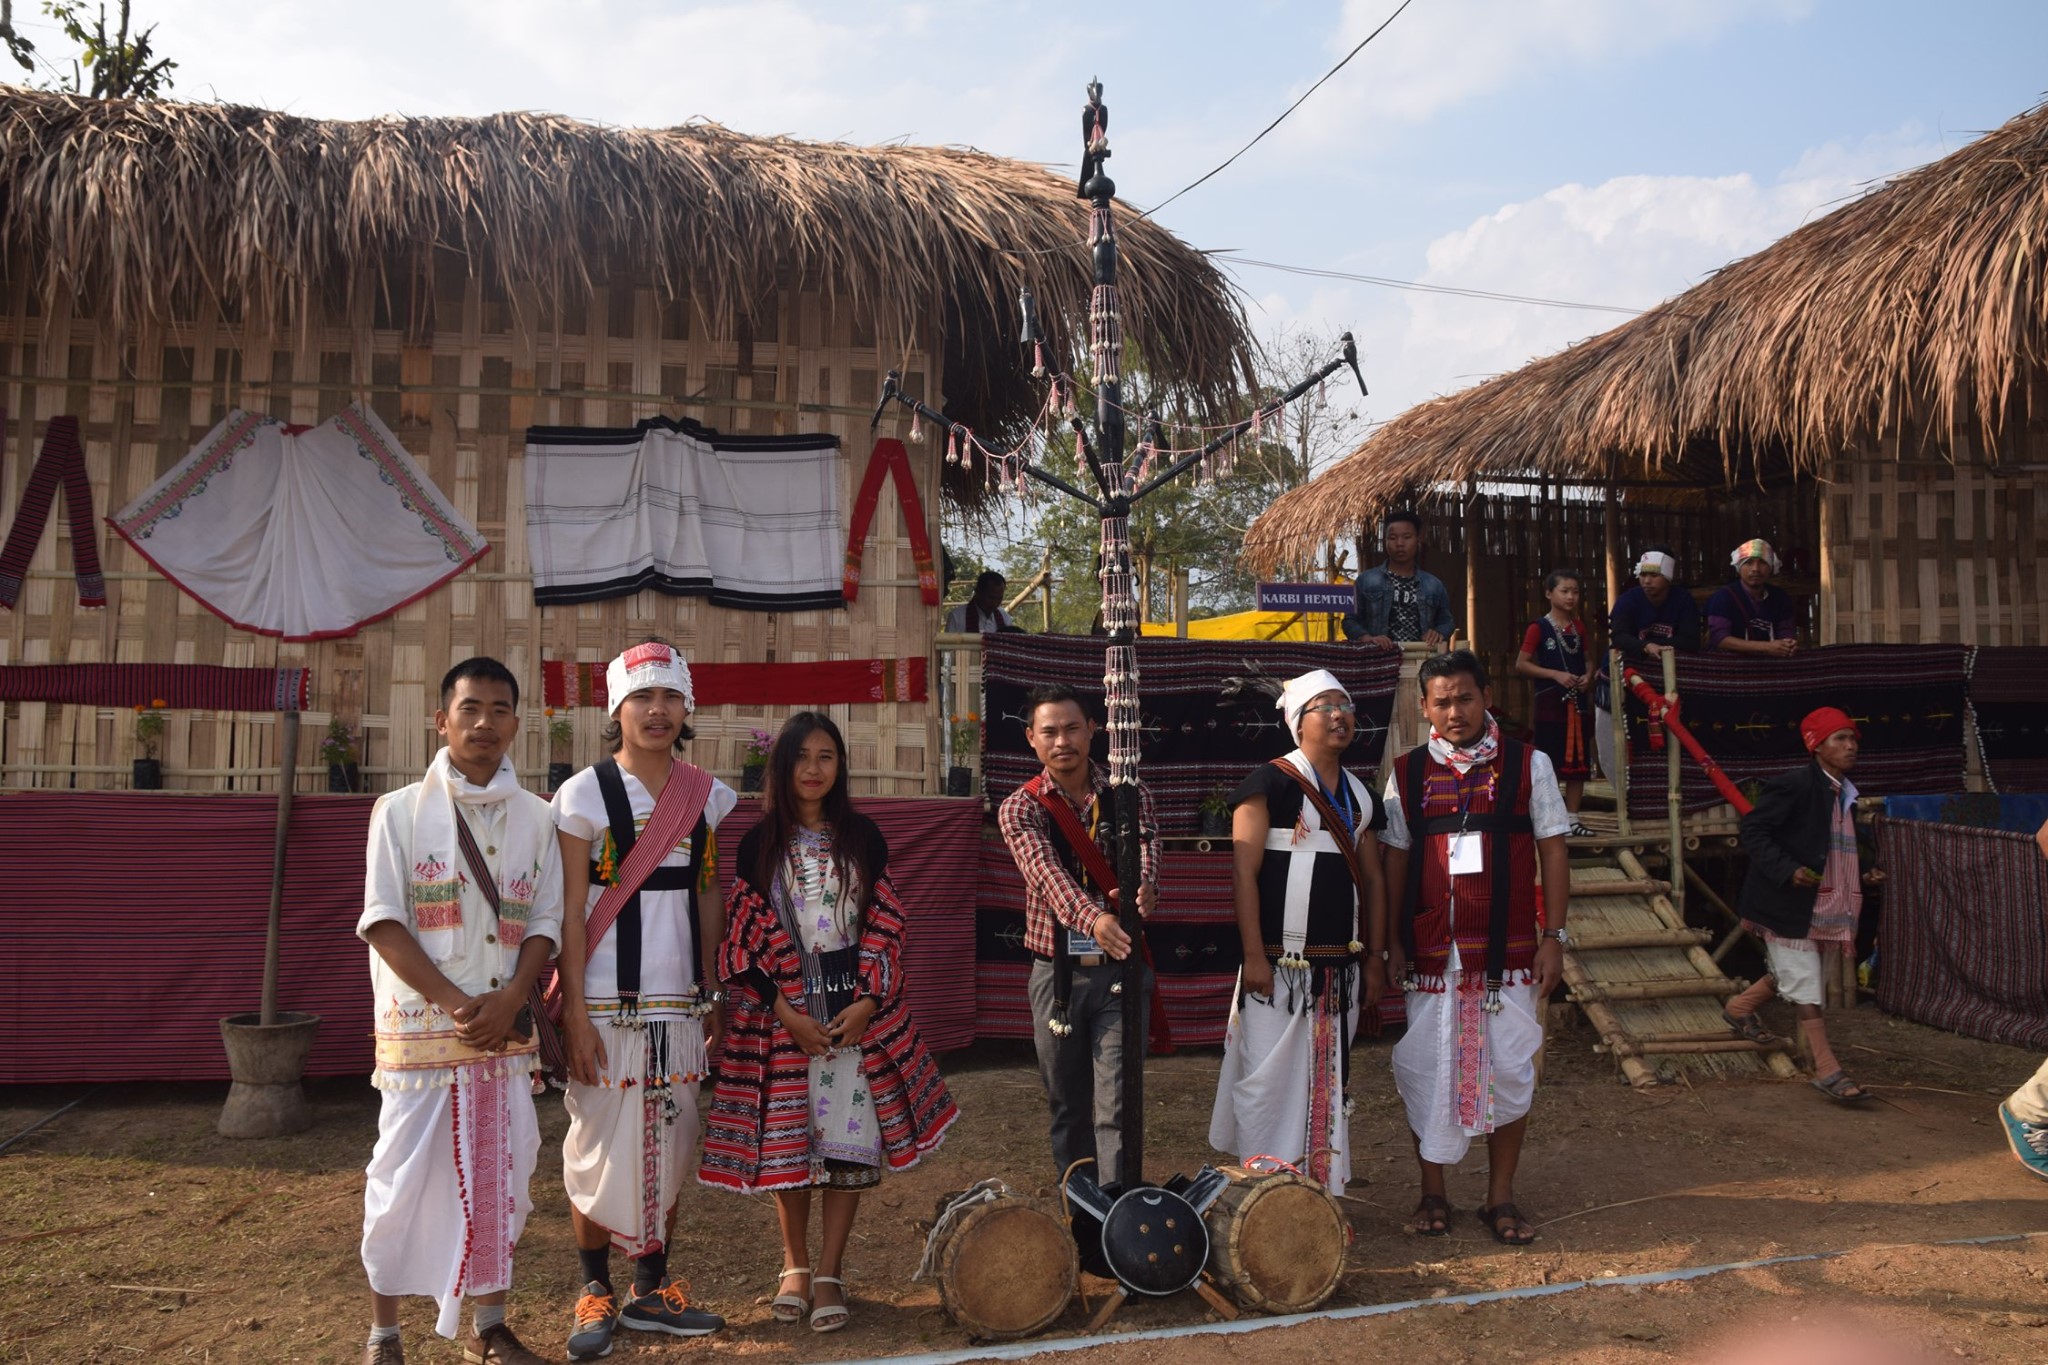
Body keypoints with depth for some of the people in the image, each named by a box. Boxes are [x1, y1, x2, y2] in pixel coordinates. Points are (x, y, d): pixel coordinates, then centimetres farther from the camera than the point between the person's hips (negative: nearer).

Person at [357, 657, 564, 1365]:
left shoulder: (534, 817, 8)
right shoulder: (400, 811, 0)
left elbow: (545, 921, 5)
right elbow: (382, 922, -6)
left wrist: (509, 999, -11)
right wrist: (455, 1003, -13)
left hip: (505, 1026, 3)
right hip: (419, 1025, -2)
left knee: (499, 1176, 8)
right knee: (404, 1175, 2)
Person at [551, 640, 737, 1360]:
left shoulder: (708, 796, 7)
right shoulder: (584, 794, -5)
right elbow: (570, 911, -7)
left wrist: (715, 996, 7)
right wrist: (575, 1012, -11)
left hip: (681, 1002, 4)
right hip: (607, 1001, -4)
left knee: (668, 1146, 10)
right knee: (599, 1145, 3)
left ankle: (651, 1290, 24)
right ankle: (596, 1293, 19)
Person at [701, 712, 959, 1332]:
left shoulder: (862, 838, 5)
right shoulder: (759, 844, 1)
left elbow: (885, 926, 3)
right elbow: (746, 935, -2)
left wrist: (868, 1002, -9)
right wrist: (786, 1013, -11)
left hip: (859, 1012, 1)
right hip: (782, 1013, -1)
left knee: (851, 1137, -2)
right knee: (786, 1138, 5)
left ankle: (829, 1273, 10)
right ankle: (794, 1265, 24)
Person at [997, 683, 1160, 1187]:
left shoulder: (1130, 795, 2)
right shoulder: (1019, 808, -3)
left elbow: (1146, 849, -18)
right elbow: (1046, 871, -22)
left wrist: (1144, 890, -43)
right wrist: (1092, 918, -42)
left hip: (1119, 971, -1)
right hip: (1056, 973, 1)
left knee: (1117, 1108, -6)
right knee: (1067, 1105, 14)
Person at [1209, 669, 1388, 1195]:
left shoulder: (1359, 795, 13)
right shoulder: (1270, 782, -6)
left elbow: (1372, 880, 16)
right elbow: (1244, 871, -11)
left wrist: (1375, 960, 10)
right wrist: (1254, 956, -15)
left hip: (1340, 967, 6)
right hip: (1280, 965, -6)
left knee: (1328, 1085, 12)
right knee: (1270, 1080, -3)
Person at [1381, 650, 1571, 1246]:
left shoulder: (1528, 765, 2)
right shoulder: (1408, 773, 5)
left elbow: (1552, 850, 3)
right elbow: (1395, 860, 7)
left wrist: (1553, 937, -2)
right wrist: (1393, 941, 3)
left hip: (1509, 949, -1)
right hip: (1433, 951, 1)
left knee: (1510, 1072, 5)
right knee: (1428, 1071, 5)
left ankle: (1500, 1196, 20)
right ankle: (1433, 1193, 22)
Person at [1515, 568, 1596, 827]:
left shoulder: (1579, 627, 11)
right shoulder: (1539, 628, -6)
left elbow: (1588, 659, 19)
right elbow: (1521, 664, -10)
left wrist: (1588, 676, -3)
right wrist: (1556, 674, -17)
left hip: (1578, 701, 6)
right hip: (1551, 702, -6)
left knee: (1577, 762, 8)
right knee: (1549, 763, -2)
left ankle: (1572, 818, 16)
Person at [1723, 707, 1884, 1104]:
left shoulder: (1845, 795, 12)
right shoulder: (1794, 785, -16)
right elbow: (1753, 830, -18)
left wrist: (1863, 877, 7)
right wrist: (1788, 871, -27)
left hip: (1823, 907, 9)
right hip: (1789, 904, -9)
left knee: (1791, 974, 20)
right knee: (1807, 985, -4)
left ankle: (1740, 1008, 42)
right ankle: (1827, 1071, 1)